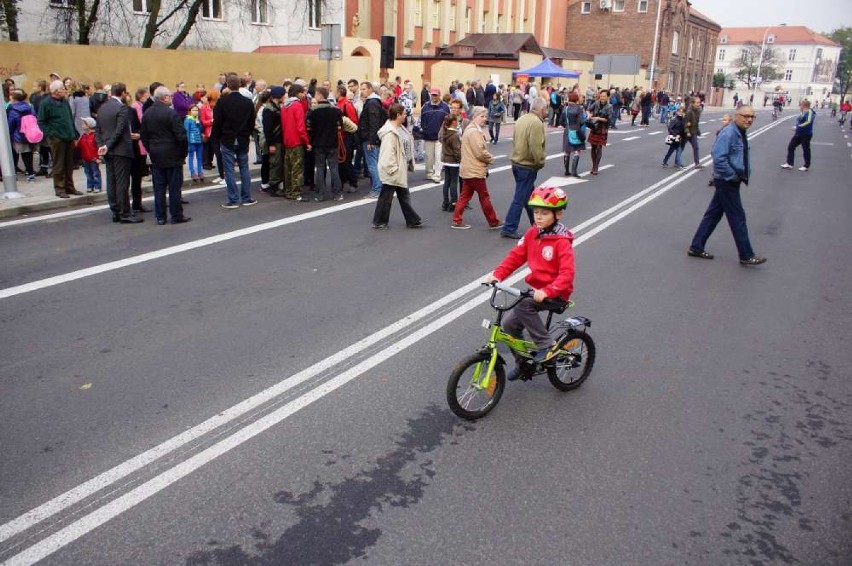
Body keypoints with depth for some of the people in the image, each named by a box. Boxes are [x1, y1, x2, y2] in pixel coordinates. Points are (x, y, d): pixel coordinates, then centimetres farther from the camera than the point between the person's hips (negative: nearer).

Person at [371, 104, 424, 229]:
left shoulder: (400, 128, 10)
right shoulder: (390, 133, -21)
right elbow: (388, 153, -25)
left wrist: (410, 164, 15)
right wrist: (392, 169, -23)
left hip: (401, 169, 10)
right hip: (392, 171, -10)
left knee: (404, 196, 16)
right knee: (386, 197, 2)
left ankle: (412, 220, 24)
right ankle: (379, 222, 14)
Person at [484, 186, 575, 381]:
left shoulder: (562, 241, -17)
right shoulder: (532, 233, 3)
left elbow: (567, 273, -24)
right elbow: (515, 256, 3)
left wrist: (547, 291, -37)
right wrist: (497, 275, -12)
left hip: (556, 294, -7)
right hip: (536, 289, 7)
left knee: (524, 306, -30)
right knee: (510, 323, -4)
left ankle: (546, 346, -13)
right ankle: (523, 363, 17)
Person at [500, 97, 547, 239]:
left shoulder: (521, 119, 9)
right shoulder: (536, 123, -19)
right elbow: (536, 147, -26)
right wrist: (540, 162, -11)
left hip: (517, 162, 10)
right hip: (528, 166, -10)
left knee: (529, 195, 21)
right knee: (520, 198, -3)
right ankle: (509, 228, 0)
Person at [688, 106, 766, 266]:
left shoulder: (741, 134, 11)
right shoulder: (728, 133, -19)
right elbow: (718, 158, -26)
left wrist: (746, 173, 9)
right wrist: (733, 176, -20)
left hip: (730, 182, 9)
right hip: (727, 182, -9)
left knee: (714, 214, 13)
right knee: (737, 217, -1)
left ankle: (696, 247, 20)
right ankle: (746, 255, 9)